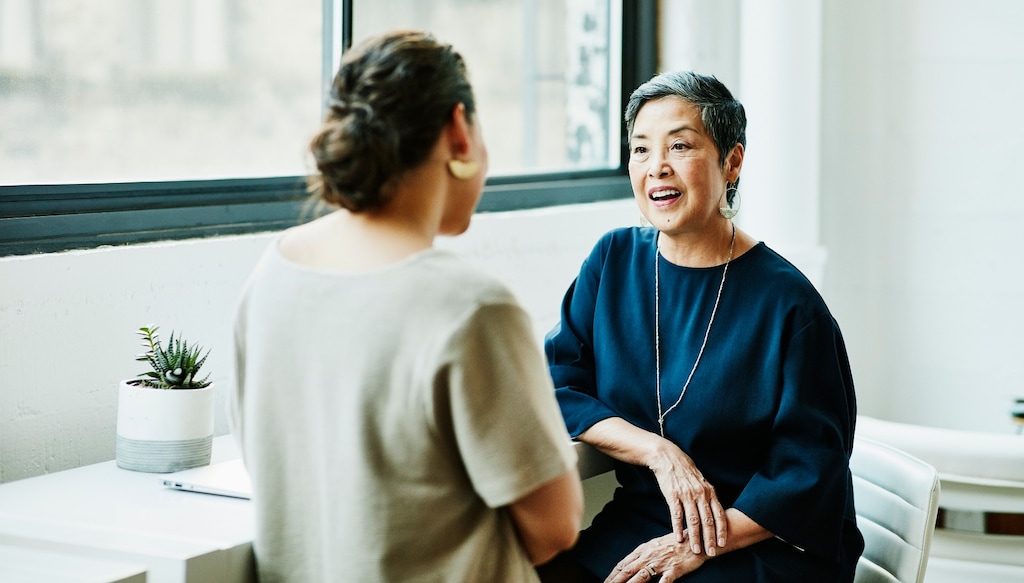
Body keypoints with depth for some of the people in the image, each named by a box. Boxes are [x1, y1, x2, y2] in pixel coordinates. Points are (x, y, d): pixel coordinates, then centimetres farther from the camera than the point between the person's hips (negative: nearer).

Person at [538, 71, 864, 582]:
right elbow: (556, 387, 1)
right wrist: (660, 453, -13)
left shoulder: (787, 304, -10)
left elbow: (809, 475, -9)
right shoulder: (613, 260, 5)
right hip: (633, 528, 4)